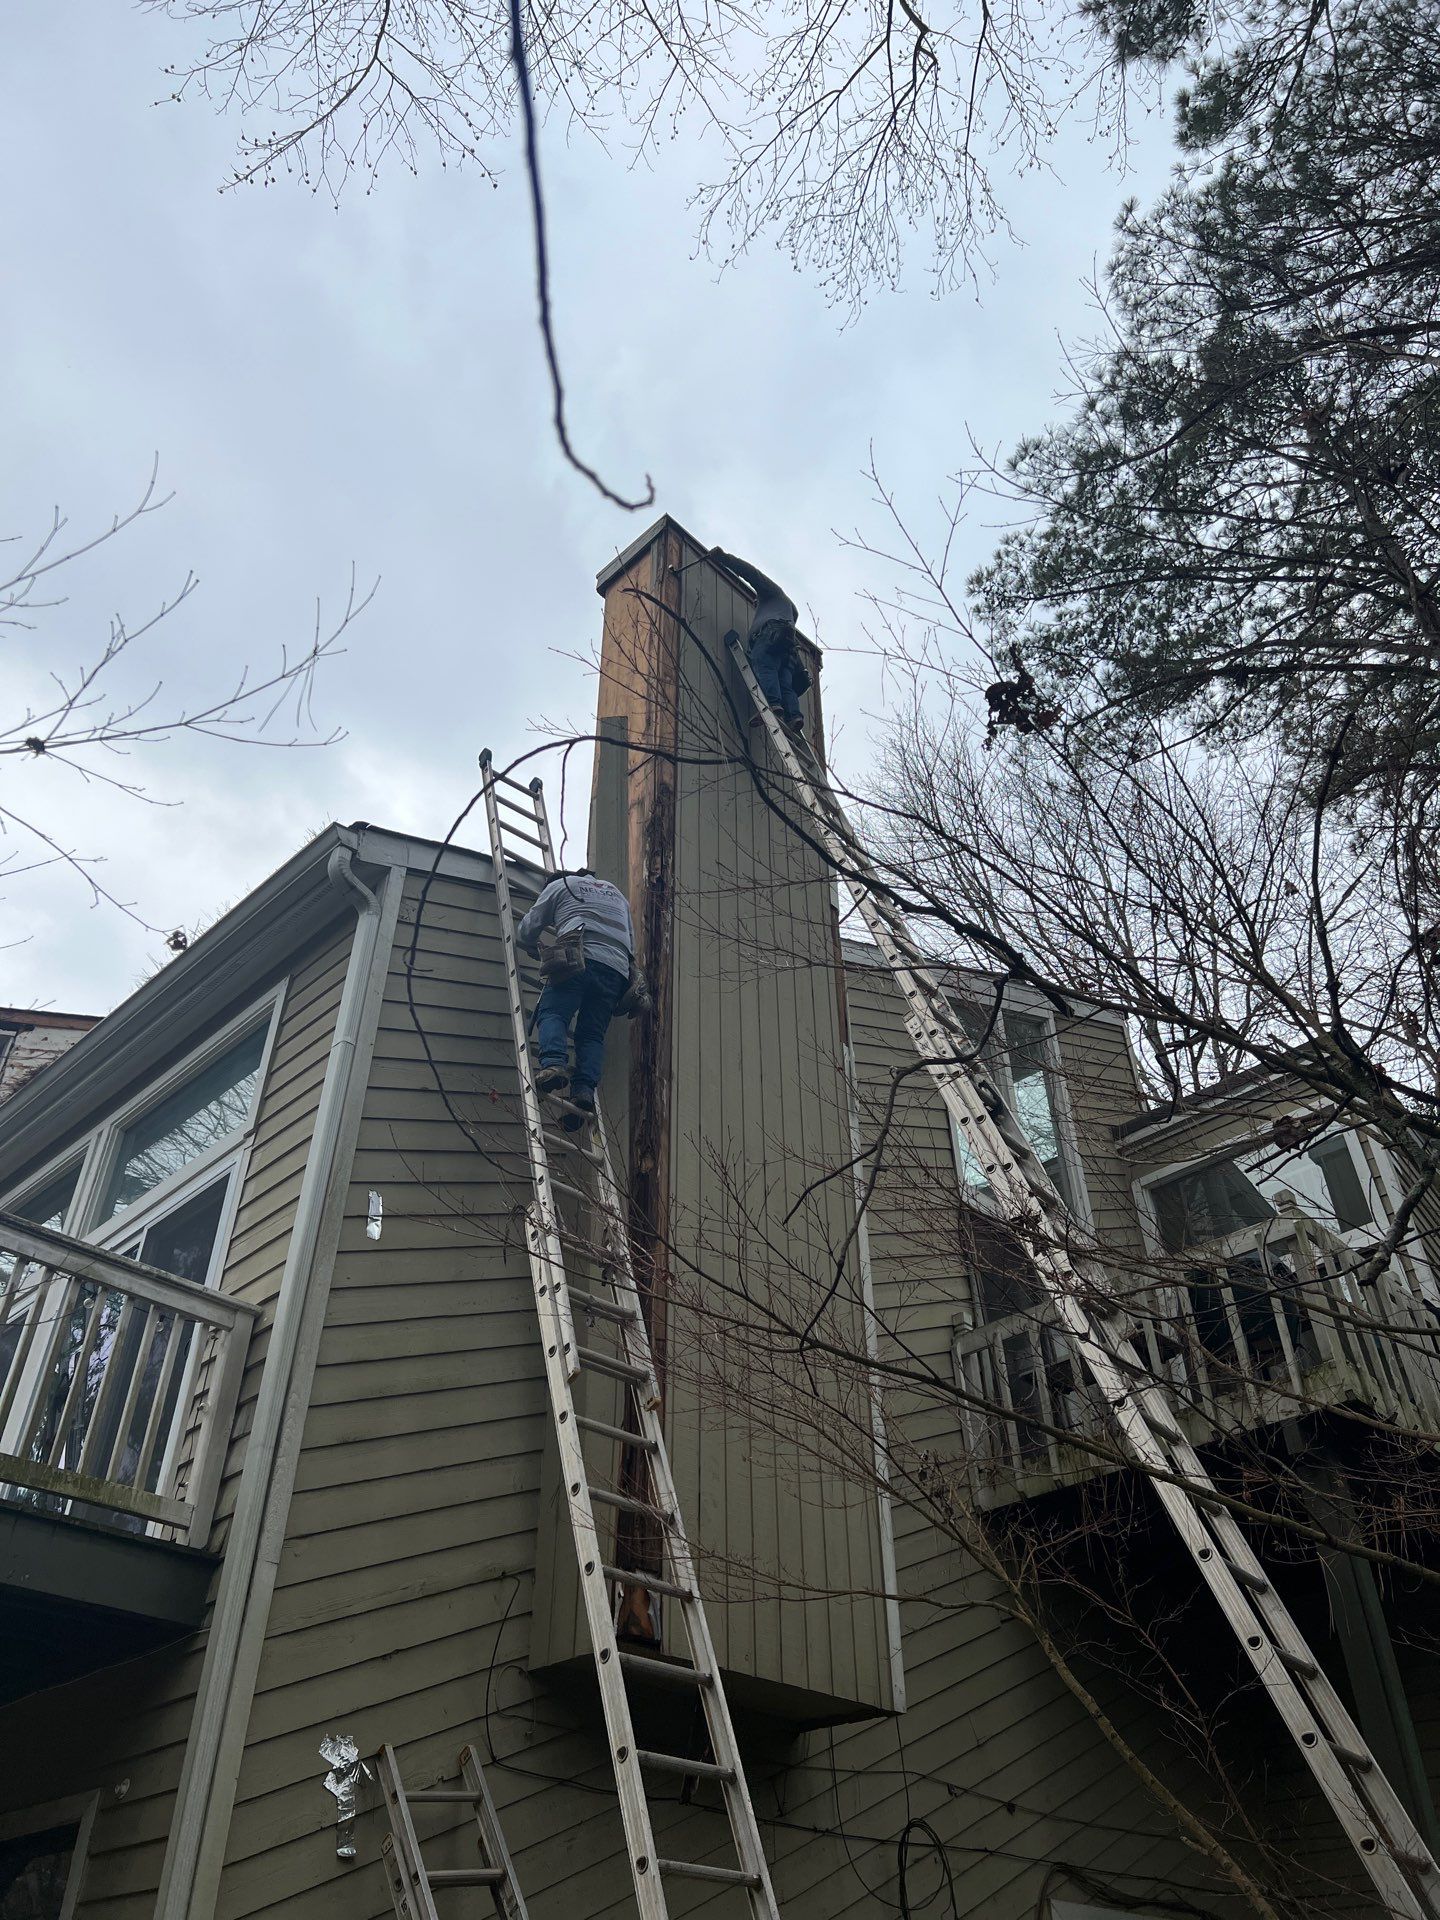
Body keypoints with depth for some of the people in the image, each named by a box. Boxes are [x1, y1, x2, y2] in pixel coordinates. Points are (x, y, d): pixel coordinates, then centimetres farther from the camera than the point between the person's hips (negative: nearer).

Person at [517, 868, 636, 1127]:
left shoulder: (560, 885, 24)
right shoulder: (618, 894, 37)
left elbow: (526, 931, 24)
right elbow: (632, 944, 34)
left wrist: (537, 949, 43)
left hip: (580, 958, -4)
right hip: (618, 968, 4)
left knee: (552, 1014, -8)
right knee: (592, 1034, 4)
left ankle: (553, 1063, -36)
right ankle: (584, 1090, -16)